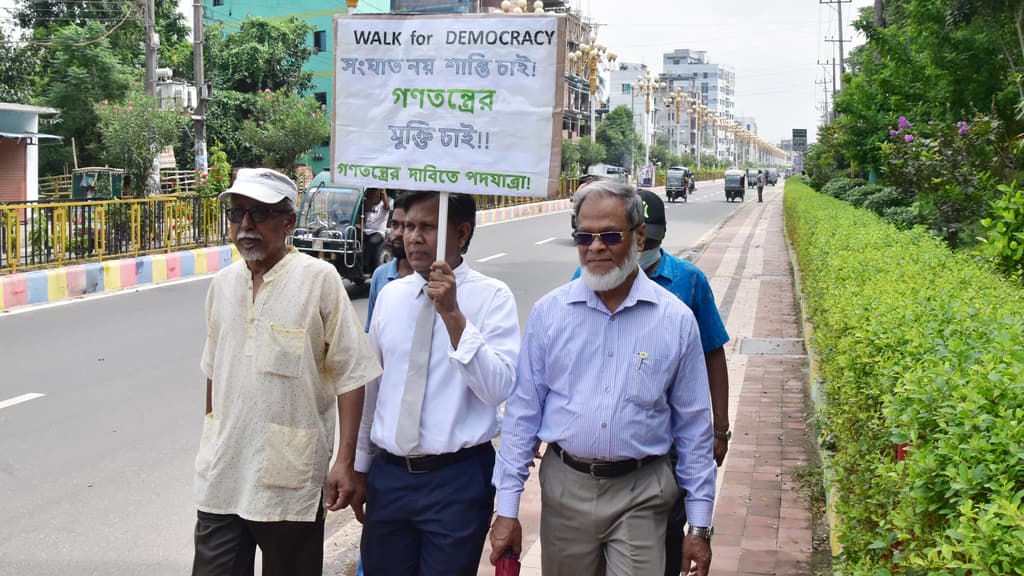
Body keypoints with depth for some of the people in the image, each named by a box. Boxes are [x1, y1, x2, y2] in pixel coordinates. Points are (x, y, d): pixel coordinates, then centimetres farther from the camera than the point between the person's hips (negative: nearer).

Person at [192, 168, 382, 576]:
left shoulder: (318, 279, -8)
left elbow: (350, 376, -8)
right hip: (221, 478, 5)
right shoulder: (223, 283, 8)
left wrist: (345, 462, -12)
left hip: (290, 478, -4)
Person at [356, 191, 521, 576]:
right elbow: (372, 385, 14)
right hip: (388, 473, 4)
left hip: (457, 478, -4)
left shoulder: (493, 298, -8)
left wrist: (453, 315, -25)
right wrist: (358, 464, 17)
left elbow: (498, 389, -20)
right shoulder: (390, 295, 6)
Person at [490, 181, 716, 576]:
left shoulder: (676, 320, -3)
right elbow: (523, 412, 2)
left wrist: (699, 525, 2)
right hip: (565, 488, 1)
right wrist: (506, 509, 0)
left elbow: (694, 425, 2)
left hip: (640, 496, -1)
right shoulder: (549, 312, -2)